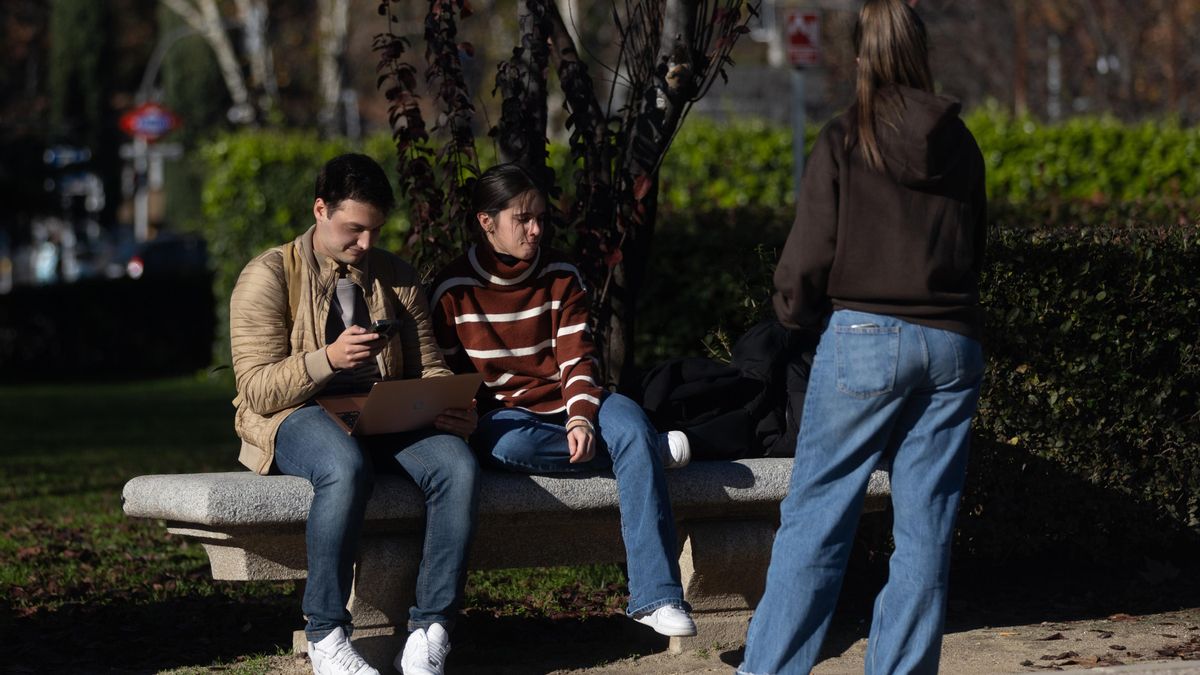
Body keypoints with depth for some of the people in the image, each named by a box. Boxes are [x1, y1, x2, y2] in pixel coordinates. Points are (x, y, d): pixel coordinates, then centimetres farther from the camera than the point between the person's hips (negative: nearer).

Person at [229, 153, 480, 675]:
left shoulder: (396, 277, 17)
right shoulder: (269, 276, 0)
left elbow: (428, 367, 14)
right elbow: (257, 389, -8)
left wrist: (450, 407, -9)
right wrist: (328, 358, -23)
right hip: (297, 417, -4)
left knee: (458, 464, -28)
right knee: (346, 468, -41)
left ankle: (429, 632, -26)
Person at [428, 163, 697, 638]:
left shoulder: (561, 276, 4)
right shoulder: (453, 290, -1)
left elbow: (577, 359, -2)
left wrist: (581, 419, -20)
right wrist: (470, 423, -16)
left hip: (567, 402, 2)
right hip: (503, 414, -2)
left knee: (631, 424, -32)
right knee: (507, 444, -39)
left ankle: (655, 597, -35)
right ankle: (652, 447, -21)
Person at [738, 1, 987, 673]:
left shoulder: (844, 141, -6)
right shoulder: (961, 144, 6)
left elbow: (808, 257, -5)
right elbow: (976, 248, 14)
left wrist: (794, 309, 14)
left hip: (865, 341, -3)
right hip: (952, 345, 4)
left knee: (815, 519, 1)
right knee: (926, 530, 6)